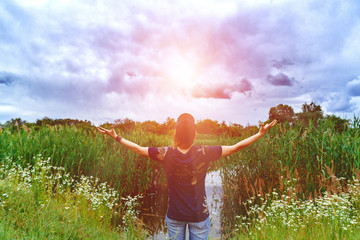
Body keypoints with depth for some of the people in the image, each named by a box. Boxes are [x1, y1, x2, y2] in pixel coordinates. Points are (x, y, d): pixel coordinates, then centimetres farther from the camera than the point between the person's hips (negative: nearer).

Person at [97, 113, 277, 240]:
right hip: (199, 216, 0)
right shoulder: (204, 154, -19)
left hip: (174, 216, 1)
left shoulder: (166, 154, -17)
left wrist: (117, 137, 11)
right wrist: (261, 133, 0)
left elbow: (137, 148, -4)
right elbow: (237, 147, -11)